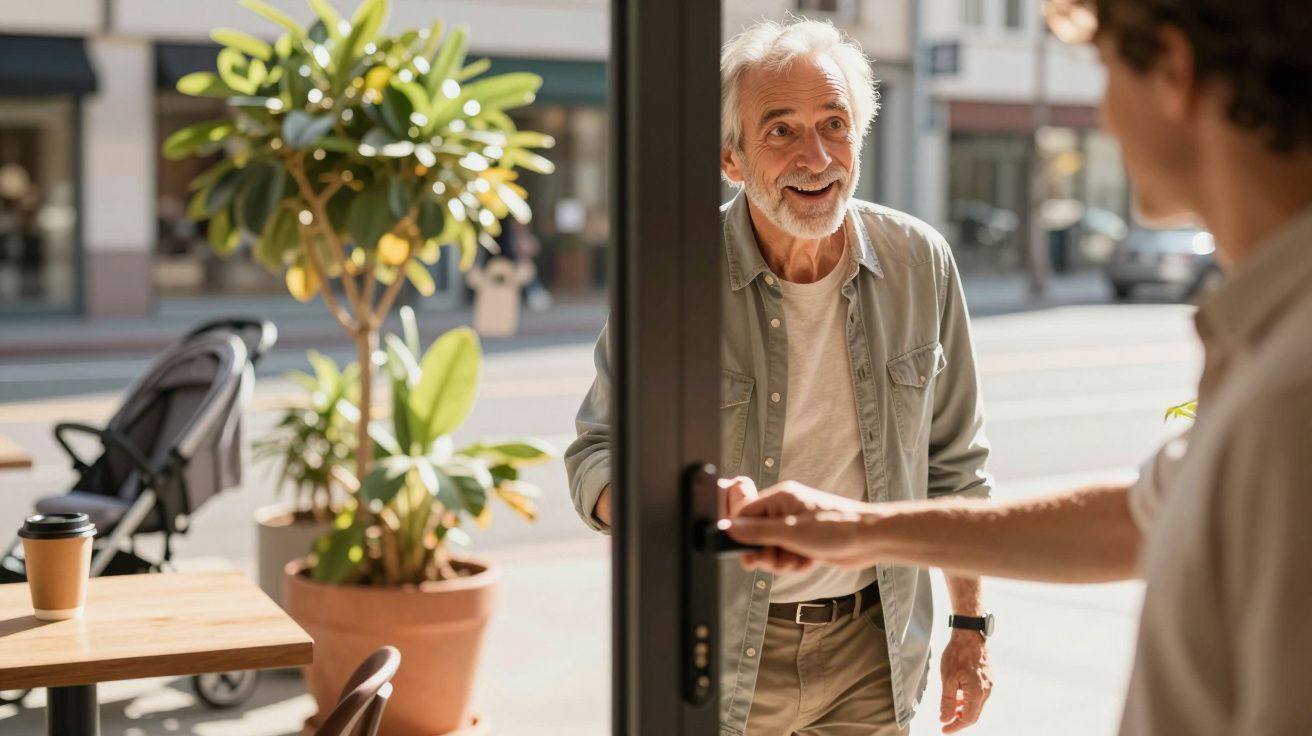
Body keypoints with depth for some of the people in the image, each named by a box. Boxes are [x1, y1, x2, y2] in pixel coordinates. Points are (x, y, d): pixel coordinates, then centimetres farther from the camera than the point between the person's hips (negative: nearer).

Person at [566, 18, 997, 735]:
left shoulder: (920, 263, -4)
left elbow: (953, 462, 6)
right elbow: (597, 457, -8)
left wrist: (970, 624, 8)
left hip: (872, 650, 3)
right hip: (717, 655, -2)